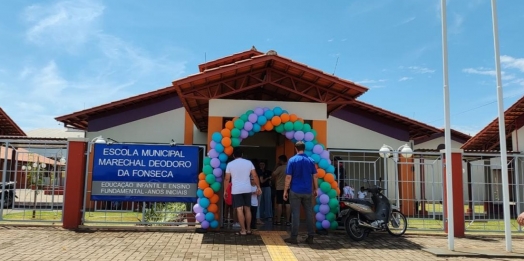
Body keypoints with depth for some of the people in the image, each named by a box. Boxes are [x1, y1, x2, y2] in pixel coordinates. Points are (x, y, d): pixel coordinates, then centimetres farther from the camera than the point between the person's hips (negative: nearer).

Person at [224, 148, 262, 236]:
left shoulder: (230, 164, -1)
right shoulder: (248, 162, 3)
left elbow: (227, 179, -1)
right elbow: (255, 176, 1)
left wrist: (225, 191, 7)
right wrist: (258, 187, 8)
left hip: (236, 190, -3)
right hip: (247, 189, 3)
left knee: (239, 210, -2)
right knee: (247, 209, 11)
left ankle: (243, 230, -2)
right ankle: (248, 229, 18)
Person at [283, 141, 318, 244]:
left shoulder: (292, 160, -6)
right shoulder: (311, 160, 3)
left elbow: (288, 177, -8)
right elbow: (315, 176, 4)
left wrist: (285, 191, -2)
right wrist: (315, 189, 14)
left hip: (295, 191, -2)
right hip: (308, 191, 3)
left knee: (295, 214, 1)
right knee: (309, 214, 8)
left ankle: (294, 237, 4)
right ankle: (310, 237, 11)